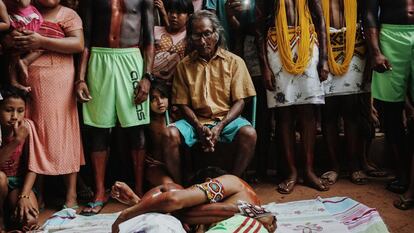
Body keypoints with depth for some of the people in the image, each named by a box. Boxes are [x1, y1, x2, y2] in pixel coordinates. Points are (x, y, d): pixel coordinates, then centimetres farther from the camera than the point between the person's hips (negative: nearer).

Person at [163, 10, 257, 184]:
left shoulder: (234, 62, 2)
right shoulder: (184, 66, 6)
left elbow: (239, 101, -2)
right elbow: (183, 104, 3)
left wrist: (220, 127, -17)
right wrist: (199, 128, -15)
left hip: (226, 119, -1)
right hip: (195, 121, 1)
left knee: (249, 133, -31)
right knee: (171, 134, -28)